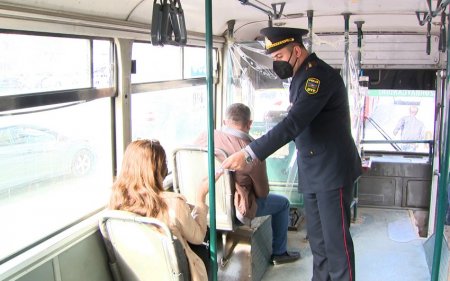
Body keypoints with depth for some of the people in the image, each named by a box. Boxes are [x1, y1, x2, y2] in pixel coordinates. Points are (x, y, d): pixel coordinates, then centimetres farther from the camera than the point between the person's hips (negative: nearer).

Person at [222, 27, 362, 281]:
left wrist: (249, 154, -31)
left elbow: (293, 124, -28)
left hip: (333, 170, -9)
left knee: (336, 240, -3)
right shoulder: (301, 76, 12)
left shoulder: (319, 75, -18)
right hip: (312, 172, 9)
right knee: (318, 239, 14)